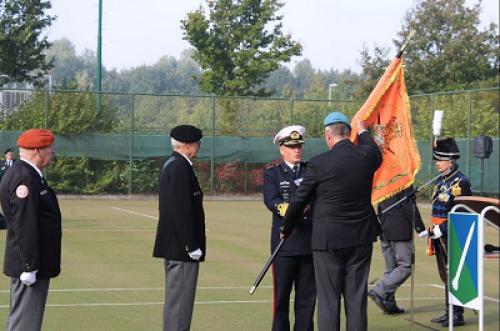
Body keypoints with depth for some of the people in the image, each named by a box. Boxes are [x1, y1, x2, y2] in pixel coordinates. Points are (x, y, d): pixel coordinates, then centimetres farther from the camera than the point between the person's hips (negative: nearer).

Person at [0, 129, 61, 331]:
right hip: (29, 267, -11)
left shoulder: (29, 175, 14)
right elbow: (24, 227, -24)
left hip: (35, 264, 11)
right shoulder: (24, 178, -20)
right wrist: (30, 267, -23)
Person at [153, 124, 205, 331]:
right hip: (181, 246, -10)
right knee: (181, 298, -7)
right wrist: (192, 245, -20)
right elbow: (183, 210, -22)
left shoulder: (170, 165, 15)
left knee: (175, 298, 16)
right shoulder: (180, 168, -17)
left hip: (172, 244, 10)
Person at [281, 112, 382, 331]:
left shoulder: (319, 164, -13)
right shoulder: (366, 156, -2)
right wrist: (363, 132, 41)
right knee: (356, 298, 8)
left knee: (328, 299, 2)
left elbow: (299, 200, -4)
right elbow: (377, 156, 25)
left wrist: (286, 229, 12)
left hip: (328, 239, -4)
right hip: (361, 239, 4)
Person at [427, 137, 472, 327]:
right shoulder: (440, 181, 14)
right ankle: (449, 312, 21)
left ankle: (457, 315, 1)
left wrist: (441, 230, -18)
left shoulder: (460, 182, -13)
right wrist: (432, 230, 13)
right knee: (445, 275, 13)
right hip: (440, 237, 9)